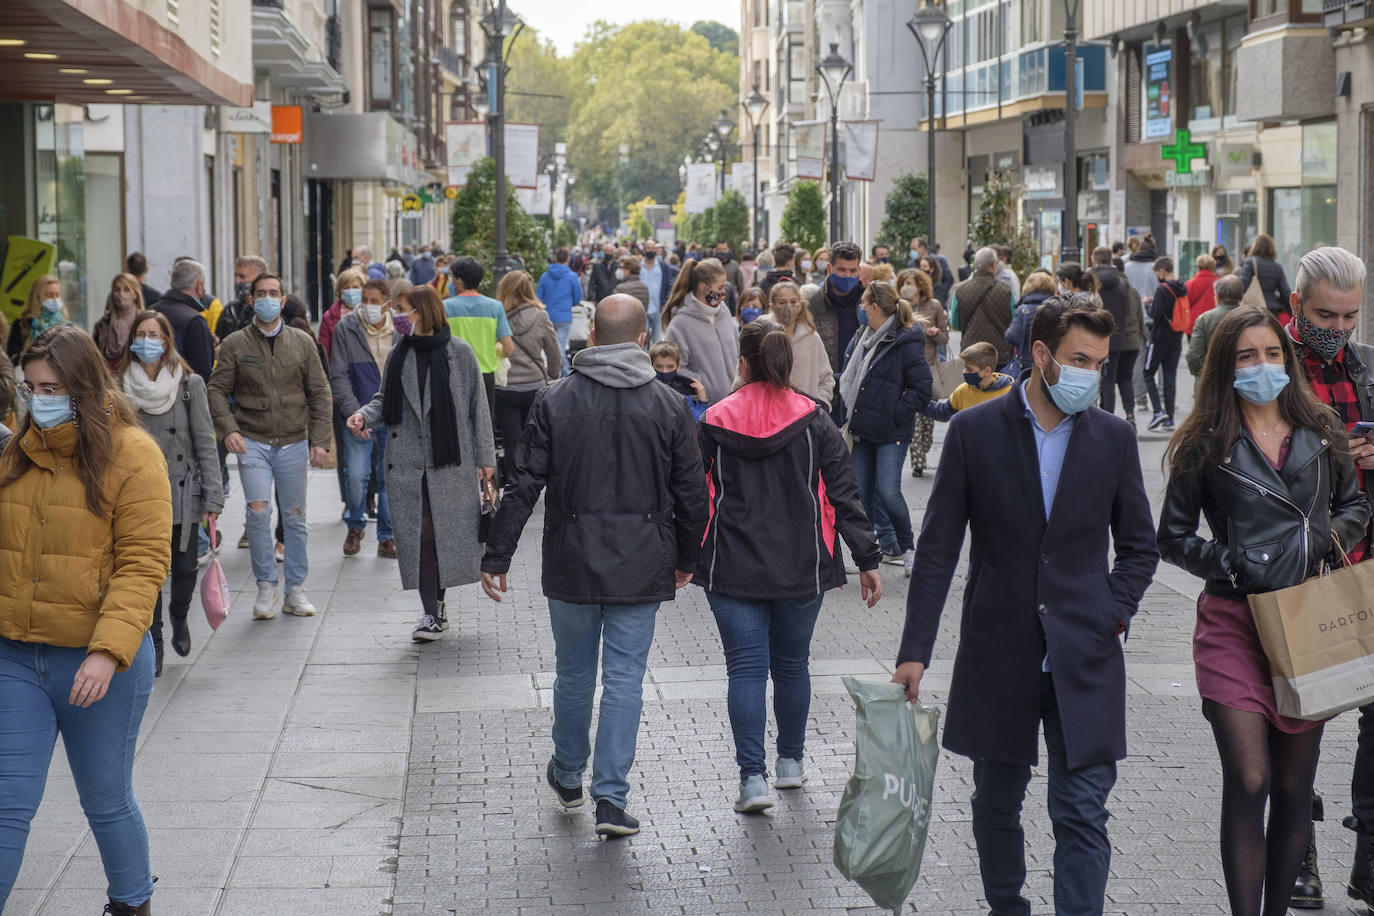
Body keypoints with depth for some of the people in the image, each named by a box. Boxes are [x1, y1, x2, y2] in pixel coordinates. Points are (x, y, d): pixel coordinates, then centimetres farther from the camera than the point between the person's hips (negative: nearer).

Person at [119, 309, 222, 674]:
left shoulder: (189, 384, -1)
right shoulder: (120, 387, 1)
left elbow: (205, 442, -1)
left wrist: (212, 496, -5)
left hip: (182, 492, 0)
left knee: (184, 568, 3)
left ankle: (179, 618, 34)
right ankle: (153, 642, 12)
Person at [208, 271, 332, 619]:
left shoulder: (302, 342, 7)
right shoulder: (235, 344, 2)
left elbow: (319, 392, 9)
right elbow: (217, 391, 3)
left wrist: (319, 440, 2)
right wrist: (228, 428, -13)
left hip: (294, 442, 2)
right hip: (253, 441, -2)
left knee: (295, 517, 7)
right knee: (258, 512, -15)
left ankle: (295, 590, 17)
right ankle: (266, 586, 0)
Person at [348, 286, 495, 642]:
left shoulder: (459, 352, -2)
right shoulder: (400, 355, 8)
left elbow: (478, 405, 1)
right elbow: (385, 399, 16)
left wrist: (485, 456, -1)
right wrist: (364, 415, -7)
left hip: (451, 458, -2)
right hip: (408, 461, 2)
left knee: (451, 530, 2)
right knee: (420, 532, -3)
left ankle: (437, 602, 20)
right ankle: (432, 613, 2)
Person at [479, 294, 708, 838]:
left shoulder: (555, 401, -5)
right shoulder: (669, 406, -3)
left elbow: (524, 487, -6)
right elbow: (691, 494, 3)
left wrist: (496, 557, 0)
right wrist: (686, 559, 17)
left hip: (572, 564, 1)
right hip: (641, 566, -1)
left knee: (574, 672, 17)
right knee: (625, 679, 3)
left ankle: (568, 777, 34)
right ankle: (611, 799, -2)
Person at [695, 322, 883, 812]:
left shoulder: (715, 422, -4)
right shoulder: (814, 421, -2)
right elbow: (843, 494, -4)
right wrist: (867, 559, 0)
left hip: (733, 568, -2)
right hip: (801, 568, 2)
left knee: (746, 669, -1)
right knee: (792, 664, 17)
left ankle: (752, 777, -10)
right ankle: (791, 762, 30)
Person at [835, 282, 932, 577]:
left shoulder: (905, 343, -13)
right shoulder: (861, 338, 11)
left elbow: (922, 387, -14)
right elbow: (848, 379, 20)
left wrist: (896, 415, -15)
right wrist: (847, 415, 10)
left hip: (891, 433, -8)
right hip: (862, 430, 8)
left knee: (888, 491, -12)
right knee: (864, 491, 8)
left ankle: (908, 548, 6)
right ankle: (887, 542, 22)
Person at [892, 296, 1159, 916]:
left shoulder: (1113, 438, 3)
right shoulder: (975, 431, -2)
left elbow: (1139, 546, 13)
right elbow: (938, 549, -1)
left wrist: (1115, 613, -3)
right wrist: (915, 651, -6)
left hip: (1084, 660, 0)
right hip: (998, 655, 0)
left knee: (1082, 816, -6)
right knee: (996, 805, 13)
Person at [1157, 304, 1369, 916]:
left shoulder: (1320, 433, 9)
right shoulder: (1205, 445, 1)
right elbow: (1173, 537, 5)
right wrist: (1230, 563, -10)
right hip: (1234, 623, -3)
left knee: (1295, 787, 8)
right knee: (1248, 781, -12)